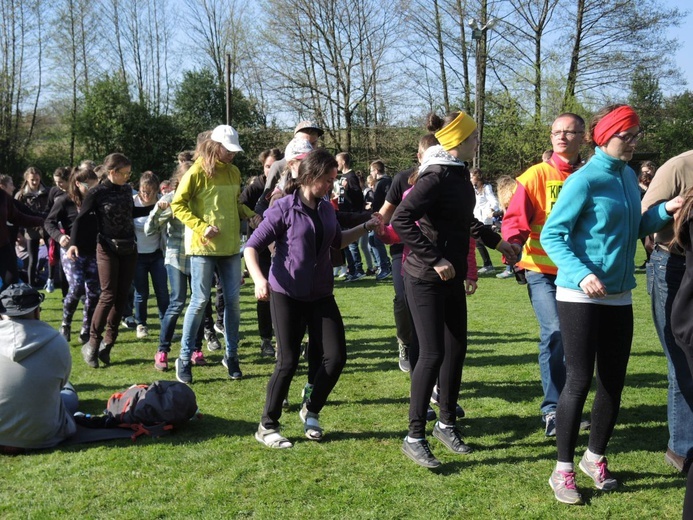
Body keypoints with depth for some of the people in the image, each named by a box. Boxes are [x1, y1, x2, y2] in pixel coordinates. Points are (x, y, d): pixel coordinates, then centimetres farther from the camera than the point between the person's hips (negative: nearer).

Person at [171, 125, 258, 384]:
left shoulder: (233, 172, 10)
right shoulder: (198, 172, -8)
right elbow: (178, 205, -8)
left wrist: (252, 215, 2)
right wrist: (202, 227, -18)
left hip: (230, 246, 6)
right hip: (203, 246, -6)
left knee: (233, 300, 7)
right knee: (200, 301, -3)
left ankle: (231, 355, 21)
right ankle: (184, 358, 10)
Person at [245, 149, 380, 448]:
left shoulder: (326, 209, 7)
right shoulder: (284, 209, -10)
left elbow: (337, 241, 27)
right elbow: (252, 246, -11)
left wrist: (366, 227, 16)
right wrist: (258, 279, -26)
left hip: (321, 295, 6)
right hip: (286, 295, -5)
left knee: (336, 356, -1)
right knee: (288, 361, -5)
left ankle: (311, 411, 23)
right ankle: (267, 426, 12)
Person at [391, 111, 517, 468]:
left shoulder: (458, 174, 10)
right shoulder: (436, 177, -18)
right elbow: (400, 221, -26)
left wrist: (496, 241, 33)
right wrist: (436, 260, -25)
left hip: (452, 277, 9)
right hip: (426, 279, -9)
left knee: (456, 349, 12)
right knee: (433, 354, -8)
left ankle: (446, 423, 28)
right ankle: (415, 436, 4)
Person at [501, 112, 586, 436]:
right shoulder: (537, 175, -4)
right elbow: (515, 218, -8)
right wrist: (514, 242, -28)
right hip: (542, 268, -4)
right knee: (554, 331, -16)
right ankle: (552, 409, -5)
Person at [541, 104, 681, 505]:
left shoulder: (629, 176, 8)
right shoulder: (585, 180, -14)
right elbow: (551, 235, -15)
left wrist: (665, 211, -1)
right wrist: (581, 274, -28)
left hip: (619, 295, 7)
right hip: (580, 295, -7)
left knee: (614, 381, 12)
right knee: (579, 381, -3)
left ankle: (596, 457, 29)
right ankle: (564, 471, 9)